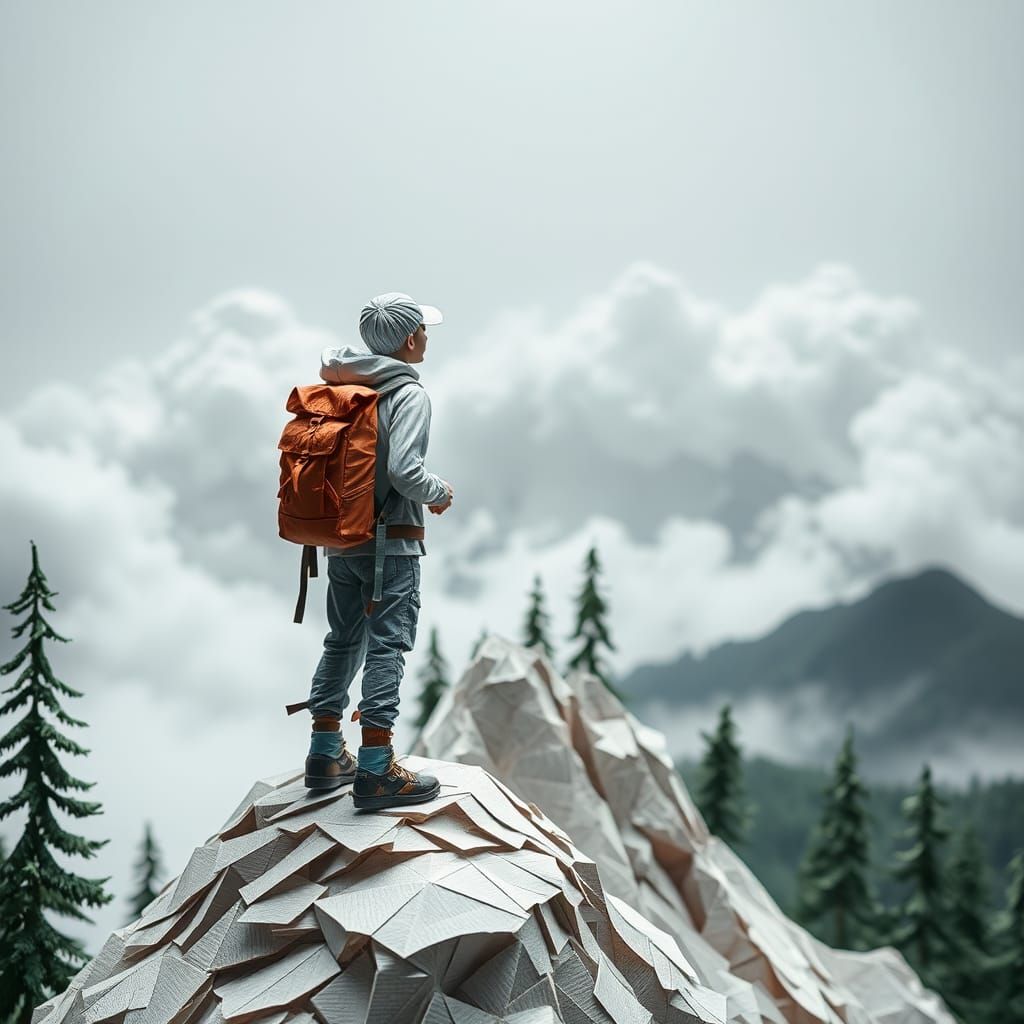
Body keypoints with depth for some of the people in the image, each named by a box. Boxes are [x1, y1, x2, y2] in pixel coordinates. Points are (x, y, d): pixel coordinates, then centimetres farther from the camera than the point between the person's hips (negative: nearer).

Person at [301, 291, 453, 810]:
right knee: (387, 648, -4)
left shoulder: (345, 388, 7)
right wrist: (441, 494, -5)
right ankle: (376, 770, -5)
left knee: (343, 641, 17)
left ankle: (325, 755, 23)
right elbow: (404, 471, -23)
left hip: (339, 539, 7)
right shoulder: (408, 394, -14)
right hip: (390, 543, -7)